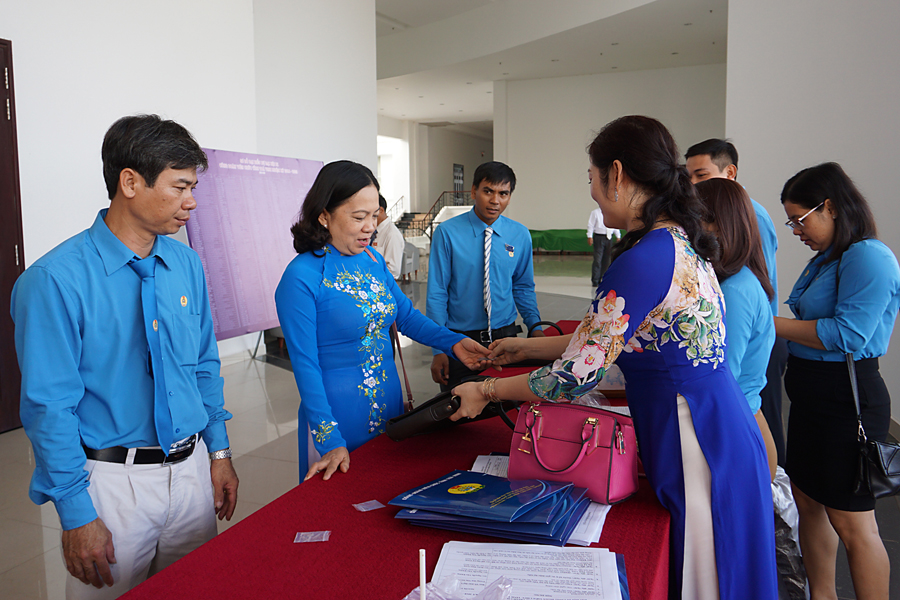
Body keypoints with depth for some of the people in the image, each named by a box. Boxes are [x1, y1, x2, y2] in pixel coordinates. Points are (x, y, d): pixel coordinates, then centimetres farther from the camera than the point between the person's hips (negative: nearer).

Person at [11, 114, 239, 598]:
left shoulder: (186, 264, 2)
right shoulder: (57, 279, -16)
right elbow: (49, 407, -14)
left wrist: (219, 453, 8)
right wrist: (76, 515, -12)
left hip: (192, 470, 5)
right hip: (114, 483, -5)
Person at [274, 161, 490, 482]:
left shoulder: (373, 259, 2)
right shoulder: (302, 277, -18)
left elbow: (407, 315, 10)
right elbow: (305, 364, -18)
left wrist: (453, 342, -7)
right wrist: (330, 440, -21)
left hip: (390, 406, 6)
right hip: (338, 415, -6)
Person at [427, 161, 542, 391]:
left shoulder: (520, 235, 1)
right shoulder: (447, 233, -9)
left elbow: (523, 286, 10)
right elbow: (436, 294, -8)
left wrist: (535, 325, -6)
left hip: (505, 337, 3)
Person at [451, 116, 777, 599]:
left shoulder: (645, 260, -24)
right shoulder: (679, 241, 7)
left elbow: (575, 377, -20)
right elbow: (608, 338, 15)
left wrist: (486, 391, -5)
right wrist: (527, 347, 21)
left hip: (694, 445, -9)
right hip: (716, 428, 9)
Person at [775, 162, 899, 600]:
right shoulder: (825, 259, 13)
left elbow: (847, 335, -23)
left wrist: (772, 324, -16)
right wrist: (772, 325, 3)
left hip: (845, 400, -9)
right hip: (812, 396, 10)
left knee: (851, 522, 1)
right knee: (807, 502, 17)